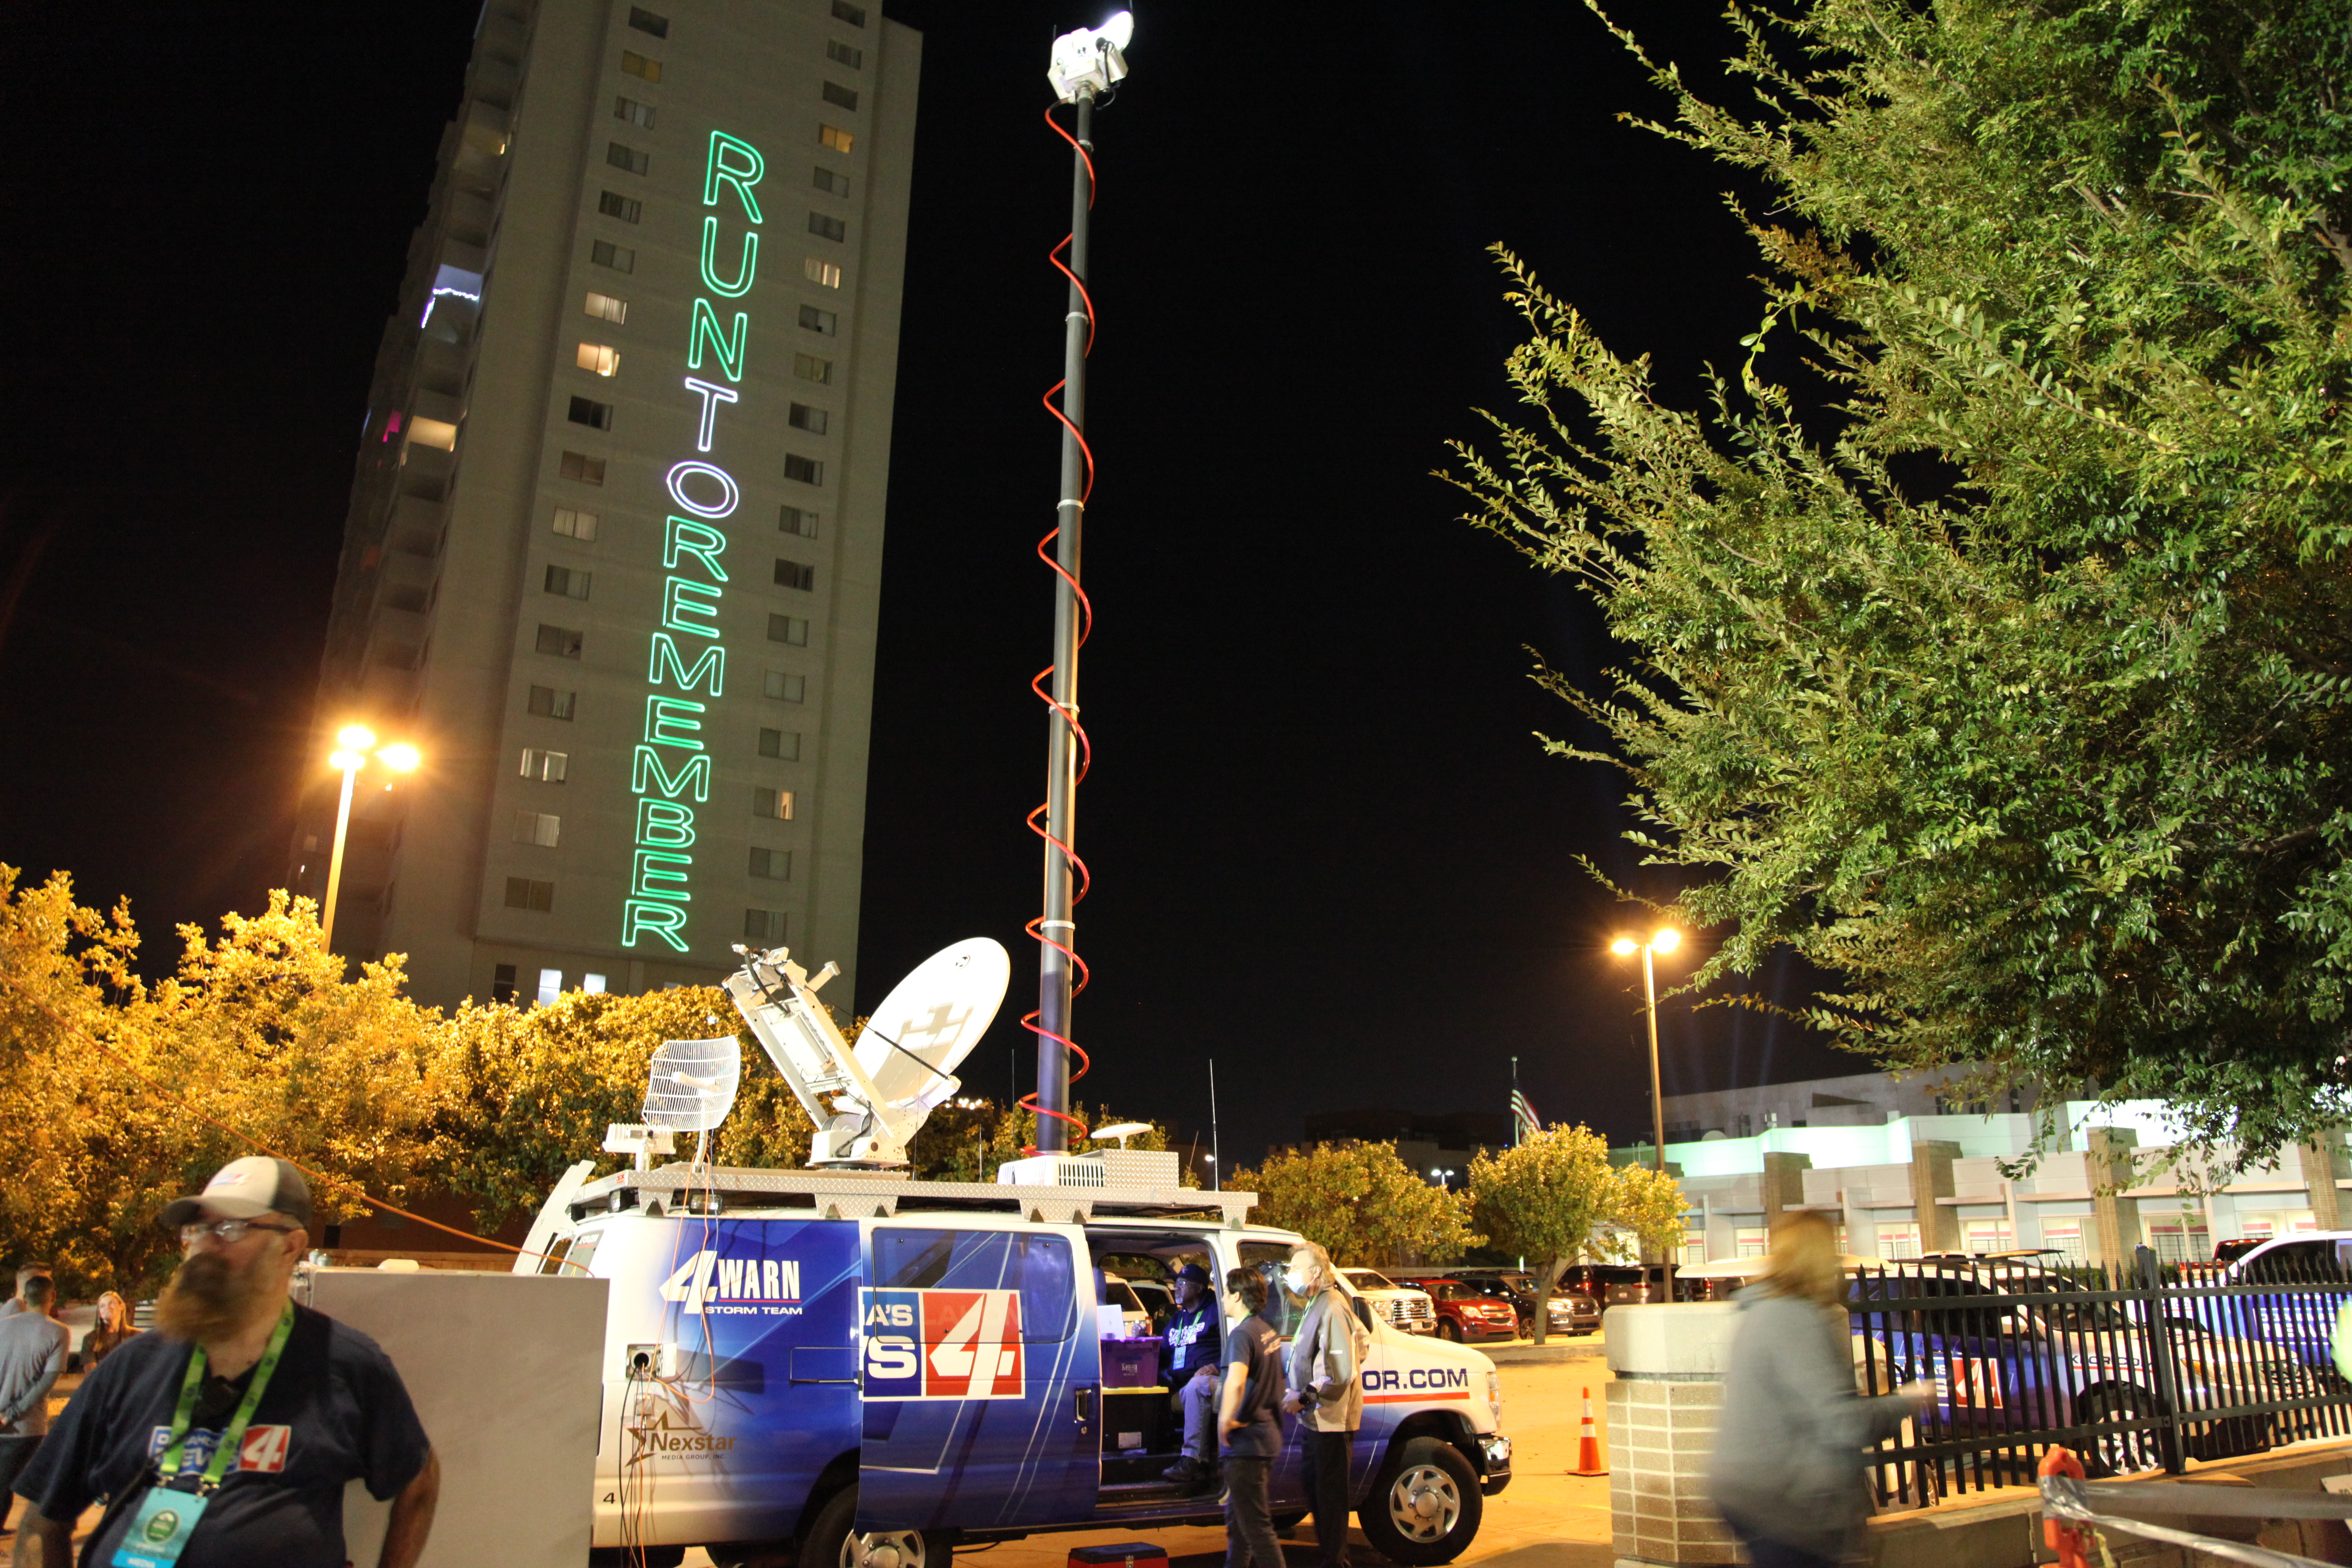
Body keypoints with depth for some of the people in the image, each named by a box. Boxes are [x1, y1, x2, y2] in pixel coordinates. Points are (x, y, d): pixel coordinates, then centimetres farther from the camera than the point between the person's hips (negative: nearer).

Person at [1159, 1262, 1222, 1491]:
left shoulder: (1215, 1312, 8)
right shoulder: (1176, 1320, 30)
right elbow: (1164, 1356, 27)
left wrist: (1217, 1367, -17)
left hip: (1210, 1380, -7)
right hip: (1178, 1385, 7)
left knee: (1195, 1388, -39)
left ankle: (1192, 1459, -40)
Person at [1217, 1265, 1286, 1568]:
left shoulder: (1241, 1333, -18)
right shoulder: (1268, 1331, 11)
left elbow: (1236, 1382, -35)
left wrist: (1225, 1421, -24)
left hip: (1246, 1440, -10)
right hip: (1266, 1432, 10)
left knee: (1254, 1523, -4)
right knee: (1237, 1518, 21)